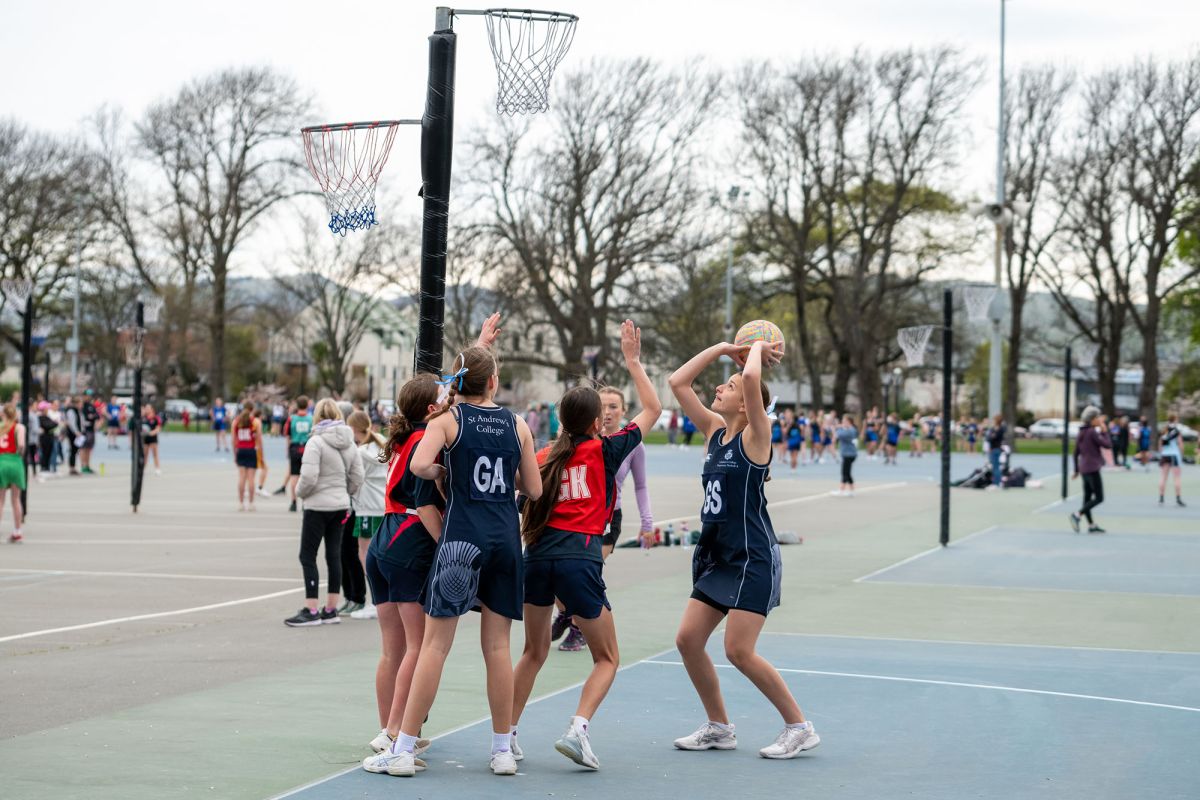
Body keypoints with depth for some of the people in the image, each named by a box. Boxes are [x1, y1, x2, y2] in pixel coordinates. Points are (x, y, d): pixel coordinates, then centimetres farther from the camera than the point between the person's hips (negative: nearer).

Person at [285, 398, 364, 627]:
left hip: (318, 506, -7)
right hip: (340, 506, 7)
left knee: (307, 556, -1)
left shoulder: (316, 442, -15)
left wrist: (300, 493, -1)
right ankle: (331, 610, 13)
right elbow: (357, 477, 7)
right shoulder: (349, 443, 6)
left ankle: (311, 611, -4)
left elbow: (308, 477, -20)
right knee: (334, 556, 10)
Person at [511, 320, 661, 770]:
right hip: (580, 558, -4)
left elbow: (525, 512, 9)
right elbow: (652, 410, 14)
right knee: (606, 658, 9)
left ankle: (506, 734, 18)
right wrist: (633, 361, 20)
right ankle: (579, 728, -11)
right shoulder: (605, 450, 3)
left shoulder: (544, 457, 13)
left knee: (534, 652, 21)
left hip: (539, 554, 5)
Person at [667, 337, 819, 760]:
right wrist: (723, 348, 9)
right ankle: (719, 728, 17)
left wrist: (757, 349, -7)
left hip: (753, 558, -8)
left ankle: (800, 728, 0)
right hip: (717, 557, 8)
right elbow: (677, 382, 12)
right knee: (688, 639, 3)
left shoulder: (755, 435, -9)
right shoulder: (715, 431, 11)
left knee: (739, 651, -12)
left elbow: (752, 378, -26)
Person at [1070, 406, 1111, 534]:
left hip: (1084, 469, 9)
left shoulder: (1081, 433, 11)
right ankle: (1078, 515, -16)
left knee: (1087, 497, 10)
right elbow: (1108, 445, -14)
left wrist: (1076, 470, 21)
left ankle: (1091, 525, 12)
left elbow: (1076, 453, 15)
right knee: (1099, 498, -5)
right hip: (1093, 469, -9)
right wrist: (1104, 431, -4)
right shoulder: (1093, 432, -14)